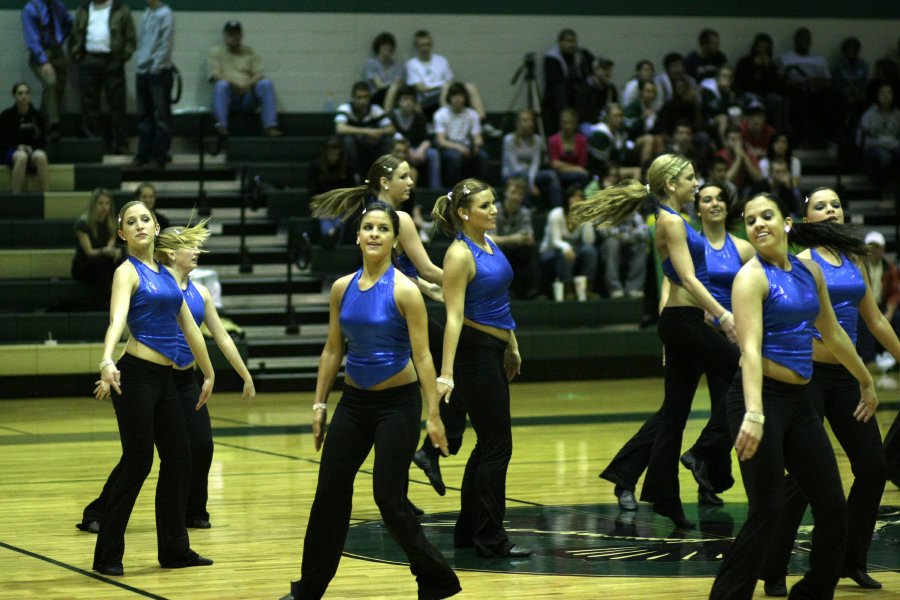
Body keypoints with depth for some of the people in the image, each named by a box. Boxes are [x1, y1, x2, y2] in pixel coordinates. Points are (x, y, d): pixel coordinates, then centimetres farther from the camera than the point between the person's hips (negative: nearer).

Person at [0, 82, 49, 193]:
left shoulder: (36, 115, 4)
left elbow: (42, 140, 12)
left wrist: (32, 147, -8)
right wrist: (18, 147, -12)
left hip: (33, 150, 2)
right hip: (11, 151, -2)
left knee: (41, 156, -35)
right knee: (22, 156, -38)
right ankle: (15, 195, -37)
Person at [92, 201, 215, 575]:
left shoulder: (166, 274, 15)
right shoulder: (128, 272, -7)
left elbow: (189, 327, 23)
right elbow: (117, 319, -25)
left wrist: (209, 374, 26)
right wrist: (107, 362, -42)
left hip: (163, 379, 8)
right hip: (136, 376, -8)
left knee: (179, 460, 9)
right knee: (138, 463, -7)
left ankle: (174, 549, 20)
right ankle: (108, 555, 1)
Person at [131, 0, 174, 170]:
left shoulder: (165, 14, -9)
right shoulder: (146, 15, 13)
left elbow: (166, 44, -13)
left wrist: (156, 66, -16)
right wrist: (139, 62, 10)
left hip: (159, 73, -7)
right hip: (142, 71, 7)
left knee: (161, 116, -2)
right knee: (144, 116, 10)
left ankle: (159, 157, -1)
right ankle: (143, 154, 15)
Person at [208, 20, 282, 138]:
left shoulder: (250, 53, 19)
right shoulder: (216, 52, 14)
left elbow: (259, 74, 6)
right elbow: (215, 75, 0)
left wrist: (248, 85, -16)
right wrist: (232, 84, -18)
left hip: (248, 98, 2)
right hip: (228, 97, -2)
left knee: (267, 83, -26)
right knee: (221, 84, -35)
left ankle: (270, 126, -33)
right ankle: (221, 126, -45)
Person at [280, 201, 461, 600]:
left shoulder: (404, 291, -12)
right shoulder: (342, 288, 3)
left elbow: (422, 356, -13)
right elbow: (332, 351, 10)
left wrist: (433, 415, -16)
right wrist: (319, 405, 8)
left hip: (397, 403, -5)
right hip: (354, 402, 5)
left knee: (389, 498, -7)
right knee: (330, 492, 4)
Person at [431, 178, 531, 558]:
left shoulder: (489, 243, 9)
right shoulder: (460, 254, -17)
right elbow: (453, 317, -23)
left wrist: (512, 347, 23)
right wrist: (446, 373, -27)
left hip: (494, 351, 9)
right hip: (474, 352, -9)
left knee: (488, 444, 14)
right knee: (497, 446, -6)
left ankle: (467, 530, 22)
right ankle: (490, 540, -1)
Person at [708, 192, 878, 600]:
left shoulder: (809, 270, 11)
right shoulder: (753, 276, -10)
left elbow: (832, 333, 25)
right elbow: (750, 348, -23)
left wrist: (865, 381, 32)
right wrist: (753, 414, -34)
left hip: (798, 400, 7)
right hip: (761, 398, -7)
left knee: (833, 508, 9)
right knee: (767, 512, -10)